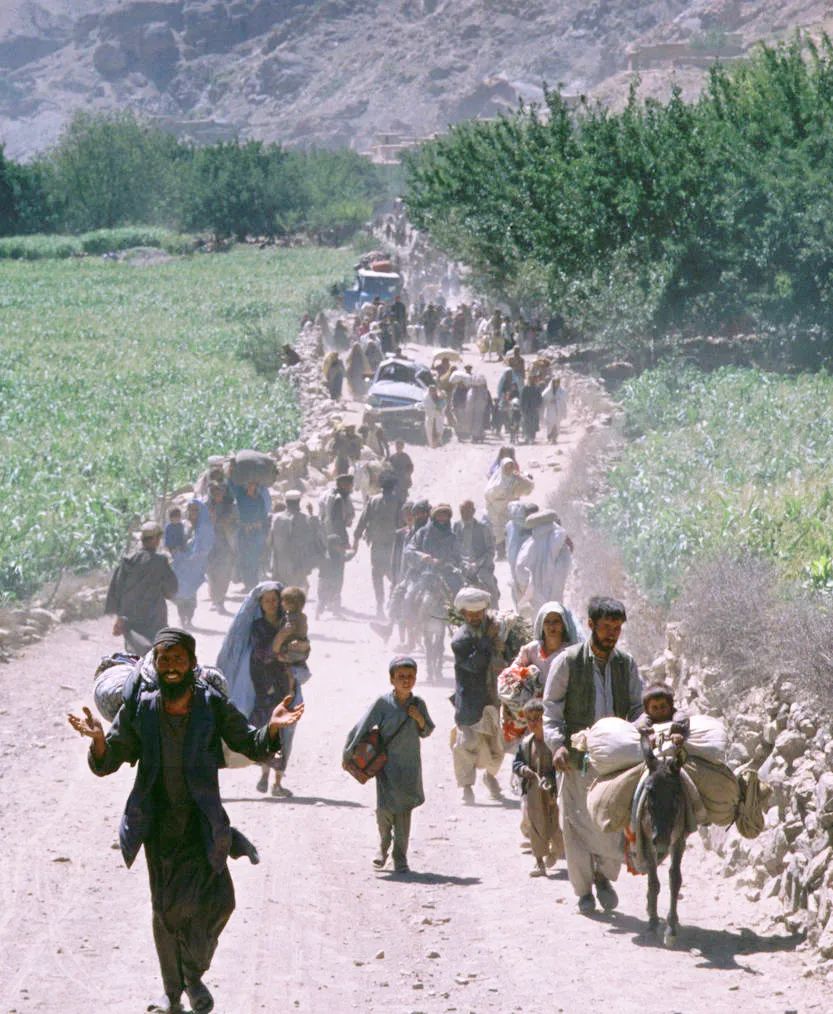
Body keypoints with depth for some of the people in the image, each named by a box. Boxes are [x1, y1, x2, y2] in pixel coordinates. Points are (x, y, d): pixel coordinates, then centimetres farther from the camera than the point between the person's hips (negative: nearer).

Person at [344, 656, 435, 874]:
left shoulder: (418, 704, 1)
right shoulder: (383, 703, -8)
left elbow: (426, 732, 12)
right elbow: (362, 727, -5)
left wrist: (420, 719, -10)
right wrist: (348, 753, -6)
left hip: (410, 766, 2)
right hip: (387, 764, -2)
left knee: (404, 811, 3)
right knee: (384, 808, -7)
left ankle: (400, 857, 12)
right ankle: (384, 846, 20)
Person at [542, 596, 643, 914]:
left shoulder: (626, 664, 7)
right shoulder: (568, 661, -3)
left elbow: (638, 707, 10)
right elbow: (551, 709, -2)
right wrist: (557, 744, -17)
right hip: (577, 757, -2)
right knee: (577, 822, 0)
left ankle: (604, 876, 23)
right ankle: (584, 890, 13)